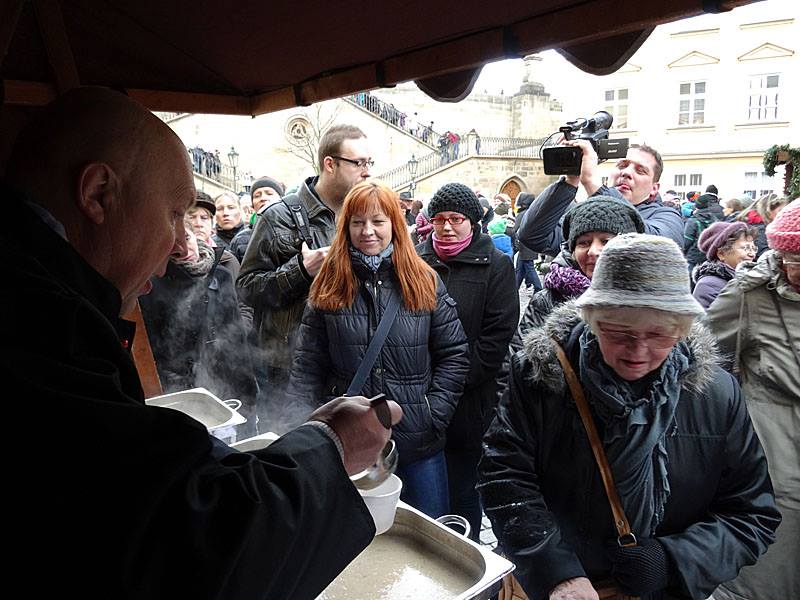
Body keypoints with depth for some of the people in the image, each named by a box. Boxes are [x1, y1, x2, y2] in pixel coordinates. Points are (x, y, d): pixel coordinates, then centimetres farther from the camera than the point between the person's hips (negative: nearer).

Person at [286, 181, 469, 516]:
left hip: (418, 440, 0)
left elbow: (454, 355, 0)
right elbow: (308, 364, 0)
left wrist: (434, 414, -8)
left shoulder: (424, 282, -1)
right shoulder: (329, 287, -1)